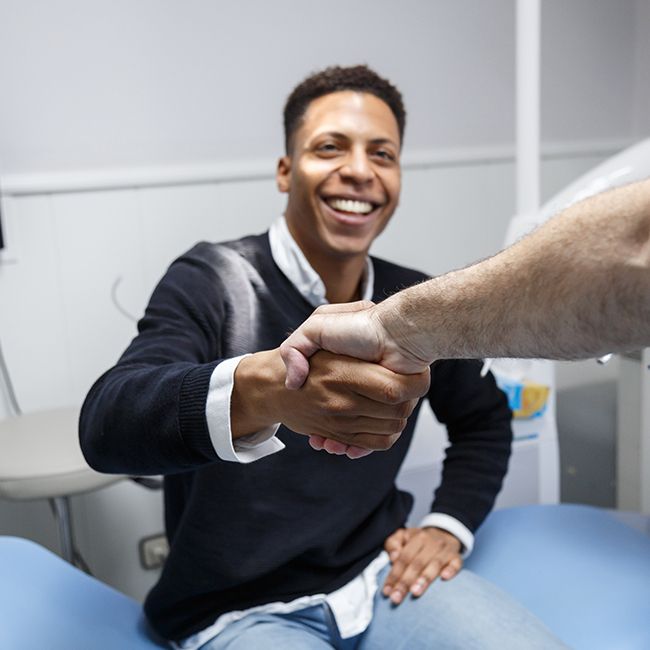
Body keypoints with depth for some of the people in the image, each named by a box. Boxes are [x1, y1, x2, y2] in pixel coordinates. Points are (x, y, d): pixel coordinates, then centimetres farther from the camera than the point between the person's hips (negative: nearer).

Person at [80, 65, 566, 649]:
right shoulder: (211, 283, -12)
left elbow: (484, 418, 20)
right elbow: (105, 424, -31)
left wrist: (450, 526, 3)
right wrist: (262, 388, -51)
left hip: (381, 576, 4)